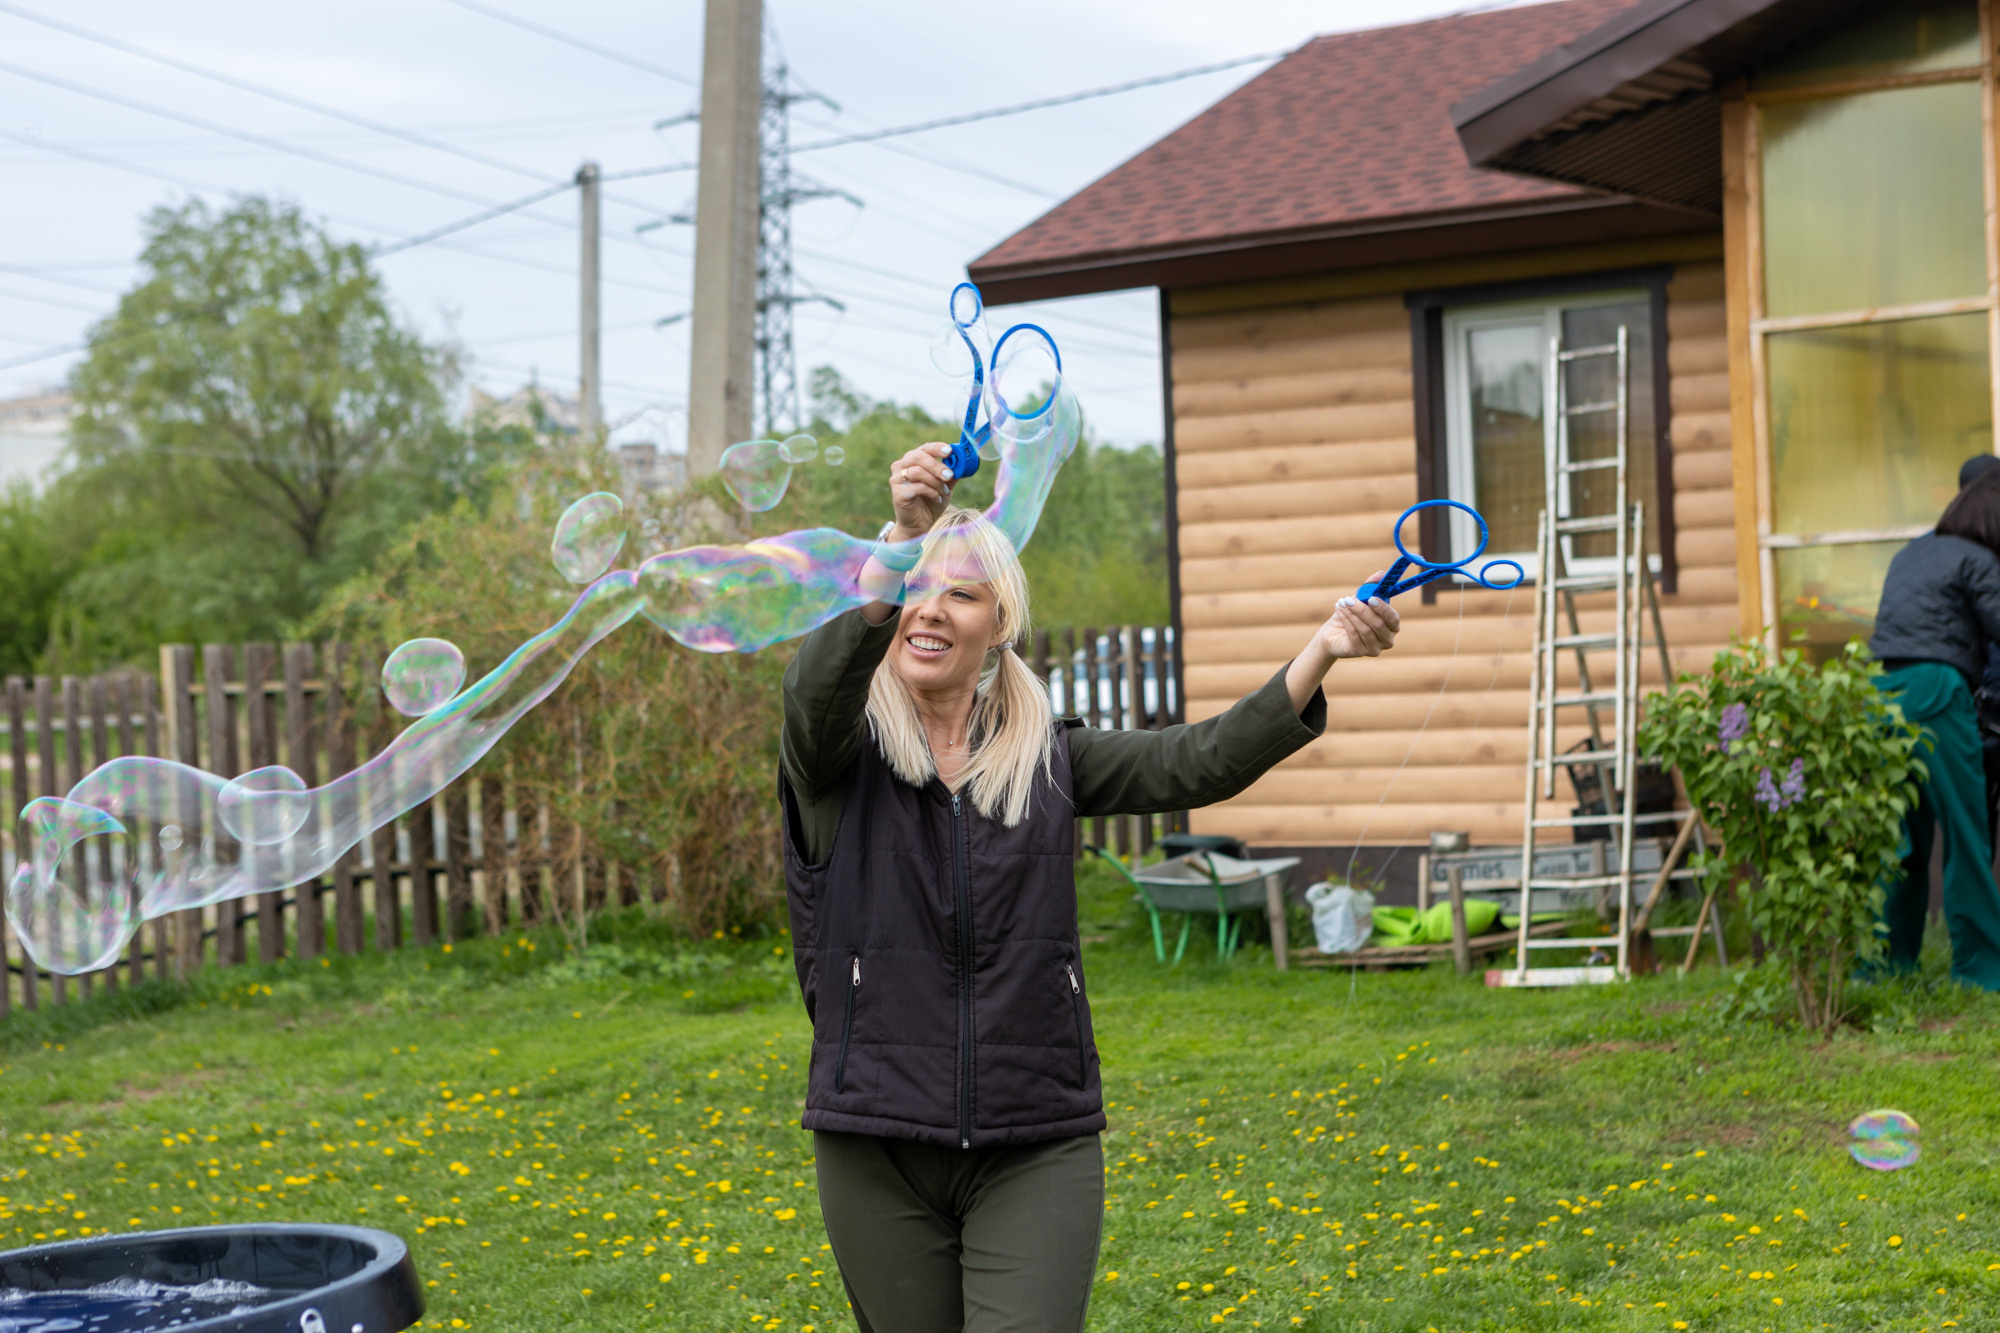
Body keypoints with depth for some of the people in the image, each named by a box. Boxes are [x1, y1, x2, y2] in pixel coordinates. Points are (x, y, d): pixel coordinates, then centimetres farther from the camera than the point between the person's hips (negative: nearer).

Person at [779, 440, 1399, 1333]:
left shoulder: (1045, 758, 8)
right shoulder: (838, 754, 0)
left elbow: (1196, 764, -4)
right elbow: (820, 681, -22)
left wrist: (1320, 653, -18)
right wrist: (902, 540, -39)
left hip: (1036, 1149, 1)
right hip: (879, 1150, 0)